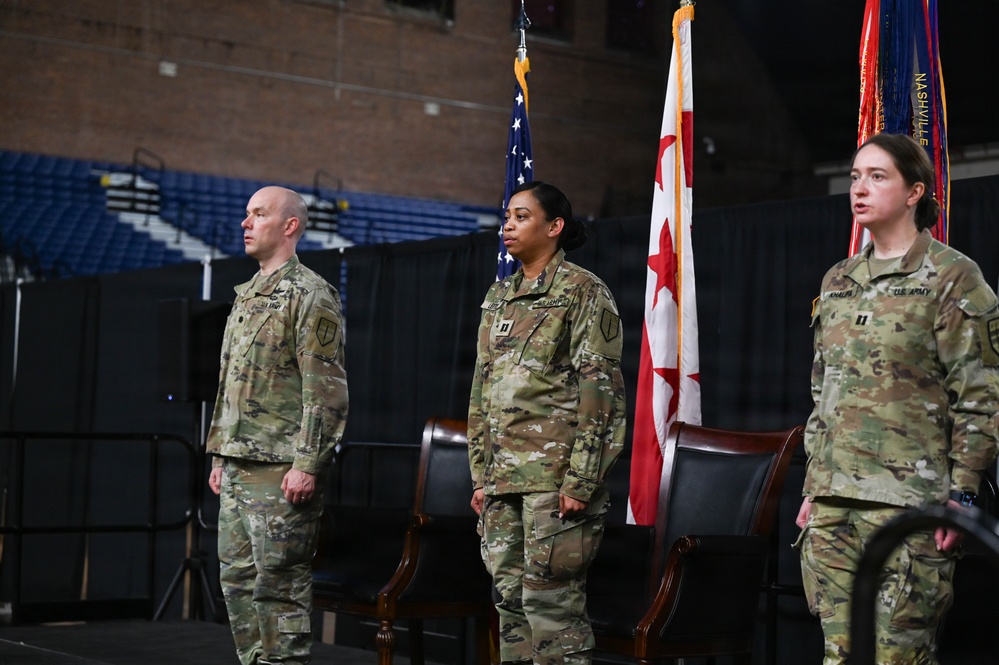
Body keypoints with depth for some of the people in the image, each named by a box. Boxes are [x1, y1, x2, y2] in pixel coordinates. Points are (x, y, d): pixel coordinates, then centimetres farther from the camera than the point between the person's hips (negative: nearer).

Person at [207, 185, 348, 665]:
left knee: (279, 582, -6)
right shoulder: (246, 296, 19)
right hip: (237, 468, 9)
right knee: (237, 580, 11)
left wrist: (307, 464, -20)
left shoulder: (310, 296, -9)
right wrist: (219, 455, 19)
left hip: (280, 470, -9)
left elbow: (326, 390, -15)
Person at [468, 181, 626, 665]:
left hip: (554, 475, -7)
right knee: (510, 598, 9)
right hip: (503, 477, 7)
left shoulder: (583, 291, -5)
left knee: (550, 599, -8)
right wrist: (480, 474, 15)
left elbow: (600, 388, -11)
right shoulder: (499, 297, 17)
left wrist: (580, 480, -17)